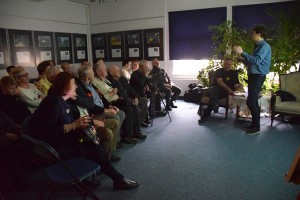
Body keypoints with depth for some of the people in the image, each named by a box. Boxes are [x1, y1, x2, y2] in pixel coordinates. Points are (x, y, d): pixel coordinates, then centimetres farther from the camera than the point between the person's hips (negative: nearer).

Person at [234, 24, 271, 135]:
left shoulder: (265, 46, -10)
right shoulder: (257, 46, 19)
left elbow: (256, 60, -25)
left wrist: (242, 53, -21)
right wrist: (242, 59, 13)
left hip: (258, 76, -9)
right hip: (253, 76, 9)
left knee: (251, 101, -11)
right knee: (253, 101, 11)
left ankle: (256, 127, -3)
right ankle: (254, 124, 19)